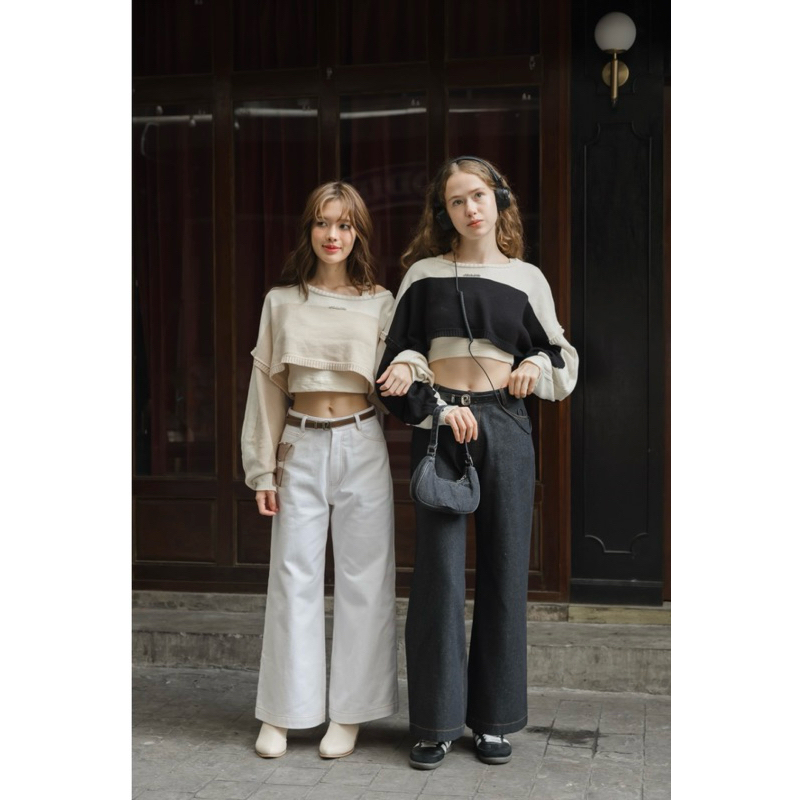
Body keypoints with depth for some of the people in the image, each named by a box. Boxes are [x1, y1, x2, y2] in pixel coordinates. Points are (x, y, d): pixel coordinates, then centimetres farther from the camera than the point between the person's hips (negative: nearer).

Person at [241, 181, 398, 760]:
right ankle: (281, 714, 14)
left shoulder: (379, 303, 6)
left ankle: (350, 714, 14)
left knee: (364, 579, 2)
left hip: (361, 446, 0)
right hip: (302, 447, 1)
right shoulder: (281, 302, 7)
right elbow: (268, 386, 7)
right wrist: (263, 470, 4)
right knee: (294, 578, 3)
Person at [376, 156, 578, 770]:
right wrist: (433, 408, -8)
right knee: (439, 570, -3)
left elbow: (561, 357, 16)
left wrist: (537, 367, -5)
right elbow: (395, 354, 7)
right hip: (437, 425, -1)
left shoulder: (527, 279, 8)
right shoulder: (424, 273, 6)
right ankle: (438, 721, 7)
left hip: (504, 425, 1)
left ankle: (494, 718, 15)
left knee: (504, 569, 3)